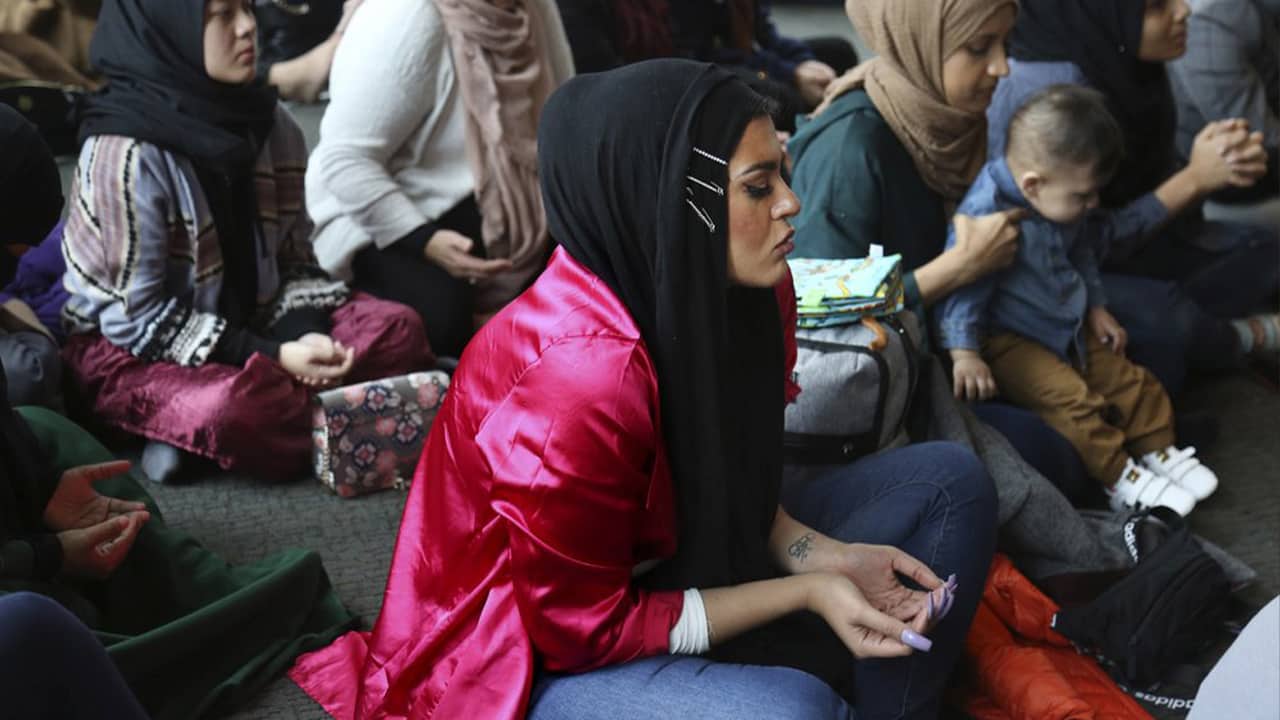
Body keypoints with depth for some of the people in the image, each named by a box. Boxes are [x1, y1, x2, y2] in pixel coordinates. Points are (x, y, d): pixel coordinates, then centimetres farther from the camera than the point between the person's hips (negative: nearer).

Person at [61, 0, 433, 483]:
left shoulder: (269, 123, -2)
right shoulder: (126, 153, -21)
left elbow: (294, 260, 5)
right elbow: (139, 319, -19)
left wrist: (305, 337, -15)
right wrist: (271, 357, -22)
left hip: (244, 324, 8)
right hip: (131, 347, -7)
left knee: (398, 330, -13)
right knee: (233, 408, -40)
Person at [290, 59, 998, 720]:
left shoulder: (701, 294, -9)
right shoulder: (579, 375, -32)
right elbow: (583, 626, -22)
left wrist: (820, 557, -11)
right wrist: (804, 592, -21)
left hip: (656, 567, 8)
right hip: (537, 660, -8)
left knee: (947, 479, 2)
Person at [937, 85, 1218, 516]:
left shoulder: (1065, 207, 0)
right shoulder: (986, 214, -28)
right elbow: (961, 287, -27)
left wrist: (1096, 307, 16)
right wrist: (964, 354, -30)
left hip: (1069, 330, 9)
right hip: (1007, 341, -9)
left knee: (1131, 381, 8)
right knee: (1071, 398, -24)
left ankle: (1157, 451, 27)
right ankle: (1120, 479, -12)